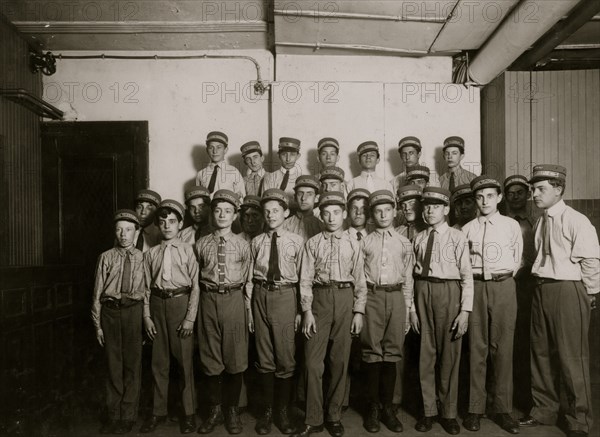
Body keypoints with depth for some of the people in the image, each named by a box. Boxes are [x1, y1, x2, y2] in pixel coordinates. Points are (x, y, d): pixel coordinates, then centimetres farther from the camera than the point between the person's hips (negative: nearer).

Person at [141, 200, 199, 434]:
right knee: (159, 361, 12)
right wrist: (147, 316, 1)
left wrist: (190, 317, -10)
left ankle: (189, 413, 21)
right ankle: (158, 412, 27)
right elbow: (147, 288, 8)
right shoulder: (150, 254, 7)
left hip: (181, 302, -3)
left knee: (184, 360, 5)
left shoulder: (187, 250, -2)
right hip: (158, 304, 3)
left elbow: (195, 285, -5)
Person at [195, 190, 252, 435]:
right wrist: (208, 298, 6)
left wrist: (249, 310, 4)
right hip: (208, 300, 1)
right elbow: (196, 278, 11)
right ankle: (215, 410, 27)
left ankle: (233, 411, 25)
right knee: (209, 359, 10)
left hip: (234, 300, -1)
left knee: (235, 358, 7)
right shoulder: (201, 244, 4)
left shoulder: (242, 245, 2)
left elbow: (246, 279, 5)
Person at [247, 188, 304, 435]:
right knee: (264, 358, 13)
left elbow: (303, 277, -2)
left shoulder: (296, 241, -2)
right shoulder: (256, 242, 4)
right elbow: (250, 278, 6)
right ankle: (267, 411, 29)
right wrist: (249, 308, 4)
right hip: (260, 296, 2)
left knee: (285, 358, 7)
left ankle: (283, 412, 26)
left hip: (285, 297, -2)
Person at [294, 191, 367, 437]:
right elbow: (305, 279, 0)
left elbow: (360, 282, 6)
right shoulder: (312, 244, 3)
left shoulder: (353, 245, 6)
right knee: (313, 361, 1)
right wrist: (307, 310, -6)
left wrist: (359, 311, 0)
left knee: (340, 361, 9)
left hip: (345, 300, 1)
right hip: (319, 299, -1)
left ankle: (334, 417, 26)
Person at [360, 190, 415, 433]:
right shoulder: (364, 242, 7)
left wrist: (409, 310, 8)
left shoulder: (404, 244, 11)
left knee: (392, 353, 7)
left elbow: (408, 279, 11)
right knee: (372, 353, 3)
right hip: (371, 297, -1)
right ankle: (373, 408, 16)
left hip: (396, 297, 1)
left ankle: (388, 407, 20)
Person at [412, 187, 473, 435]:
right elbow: (414, 273, 8)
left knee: (449, 354, 7)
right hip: (422, 292, 3)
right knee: (425, 353, 10)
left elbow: (467, 275, -5)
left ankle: (448, 412, 25)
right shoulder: (419, 239, 8)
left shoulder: (457, 237, -3)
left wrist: (465, 311, -11)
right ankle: (428, 410, 26)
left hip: (449, 292, -3)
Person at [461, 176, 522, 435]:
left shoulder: (511, 225, 4)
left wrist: (503, 278, 7)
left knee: (502, 347, 2)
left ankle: (502, 408, 14)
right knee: (476, 347, 4)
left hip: (503, 287, 0)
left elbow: (518, 259, 11)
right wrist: (471, 282, 2)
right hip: (475, 287, 1)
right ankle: (475, 408, 13)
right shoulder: (467, 229, 5)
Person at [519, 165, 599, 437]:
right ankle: (544, 411, 33)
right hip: (541, 290, 7)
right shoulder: (539, 223, 10)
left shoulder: (576, 221, -11)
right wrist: (540, 285, 8)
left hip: (568, 290, -7)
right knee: (541, 352, 15)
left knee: (572, 357, 2)